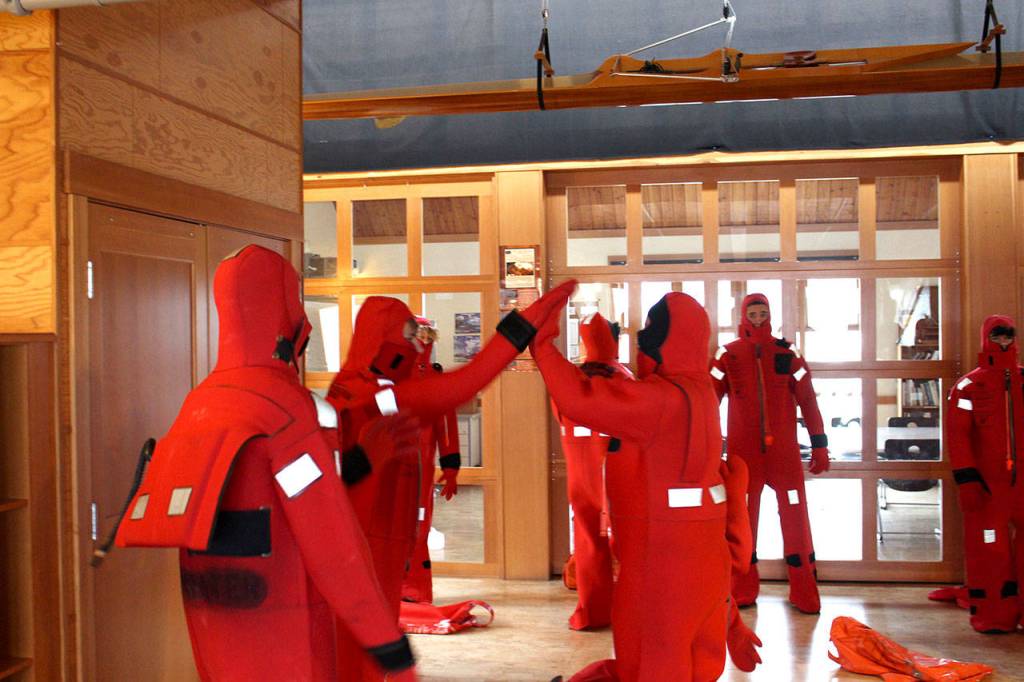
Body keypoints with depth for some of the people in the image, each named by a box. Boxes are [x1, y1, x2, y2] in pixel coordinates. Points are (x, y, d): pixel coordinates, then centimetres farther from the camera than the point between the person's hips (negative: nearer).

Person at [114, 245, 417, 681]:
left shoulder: (200, 403, 7)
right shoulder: (285, 404, -17)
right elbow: (334, 541, -21)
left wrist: (371, 447, 15)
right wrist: (390, 646, -17)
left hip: (213, 617, 8)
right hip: (280, 627, -8)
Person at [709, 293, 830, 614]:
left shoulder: (787, 354, 3)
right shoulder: (728, 355, 1)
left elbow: (808, 401, 4)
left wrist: (819, 445, 1)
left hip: (784, 450, 0)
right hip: (743, 451, 0)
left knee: (796, 516, -2)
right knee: (742, 518, 8)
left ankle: (804, 591, 7)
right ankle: (743, 590, 20)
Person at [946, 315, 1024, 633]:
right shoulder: (968, 386, -2)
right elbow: (957, 434, -6)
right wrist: (966, 480, -12)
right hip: (987, 483, -3)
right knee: (989, 549, 1)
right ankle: (993, 616, 10)